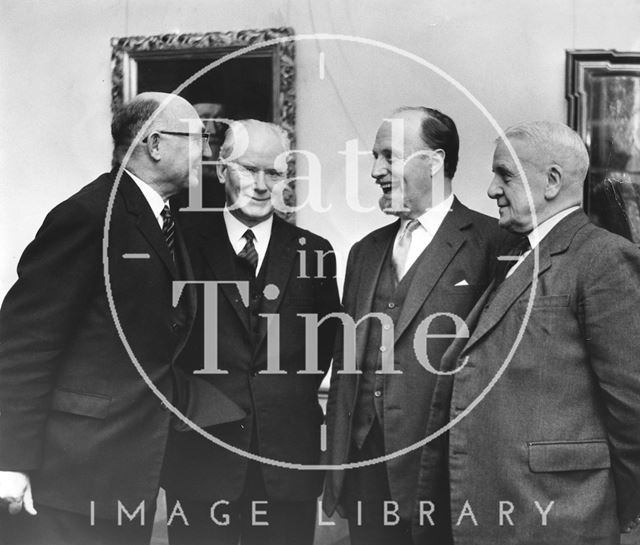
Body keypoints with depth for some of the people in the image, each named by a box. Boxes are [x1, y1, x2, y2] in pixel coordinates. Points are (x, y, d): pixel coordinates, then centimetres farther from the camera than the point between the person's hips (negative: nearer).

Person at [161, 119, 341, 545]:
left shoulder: (314, 253, 6)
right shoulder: (185, 245, 1)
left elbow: (326, 344, 10)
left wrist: (293, 397, 2)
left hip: (289, 461, 2)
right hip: (201, 457, -1)